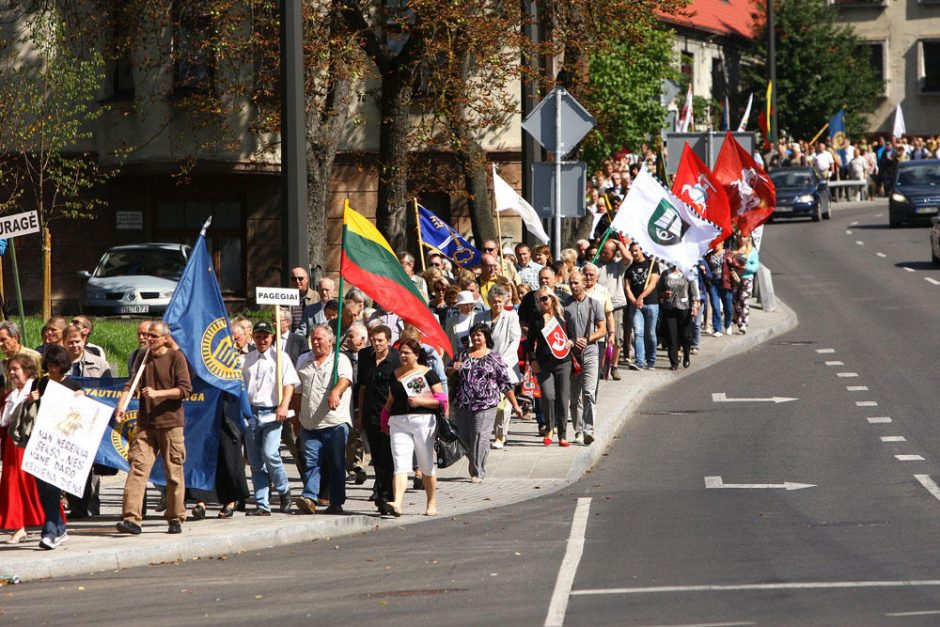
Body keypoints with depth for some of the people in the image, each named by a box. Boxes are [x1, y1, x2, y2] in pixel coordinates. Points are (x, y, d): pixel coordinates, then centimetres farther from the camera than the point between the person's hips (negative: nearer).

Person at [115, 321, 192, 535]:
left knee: (173, 472, 2)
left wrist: (157, 393, -19)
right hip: (146, 423, 4)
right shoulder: (143, 359, 12)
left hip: (170, 423, -3)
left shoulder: (175, 357, -1)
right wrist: (121, 405, -14)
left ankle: (175, 519, 13)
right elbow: (131, 384, 3)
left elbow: (185, 389, -9)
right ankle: (131, 518, -14)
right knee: (137, 466, -8)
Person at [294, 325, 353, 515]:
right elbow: (299, 392, 24)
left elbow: (345, 379, -18)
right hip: (309, 425, 4)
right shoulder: (305, 364, 18)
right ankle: (309, 498, -11)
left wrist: (336, 392, -38)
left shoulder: (340, 360, 2)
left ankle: (336, 503, 6)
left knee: (336, 464, 1)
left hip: (335, 423, -4)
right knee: (311, 462, -5)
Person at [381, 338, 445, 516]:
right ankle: (397, 504, -26)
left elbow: (441, 399, -2)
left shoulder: (427, 374, 1)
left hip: (423, 421, -3)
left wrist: (421, 401, -15)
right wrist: (385, 421, 15)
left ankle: (432, 504, 19)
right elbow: (390, 400, 23)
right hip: (399, 423, 3)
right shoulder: (395, 374, 14)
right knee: (400, 465, -12)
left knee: (427, 466, 7)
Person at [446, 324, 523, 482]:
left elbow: (505, 383, 6)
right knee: (464, 438, 3)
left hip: (485, 405, -4)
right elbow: (447, 373, 19)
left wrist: (515, 405, 5)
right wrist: (453, 369, -5)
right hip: (462, 405, 4)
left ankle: (478, 473, -7)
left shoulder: (494, 358, 5)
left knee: (479, 436, -12)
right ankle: (475, 465, 22)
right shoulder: (462, 355, 13)